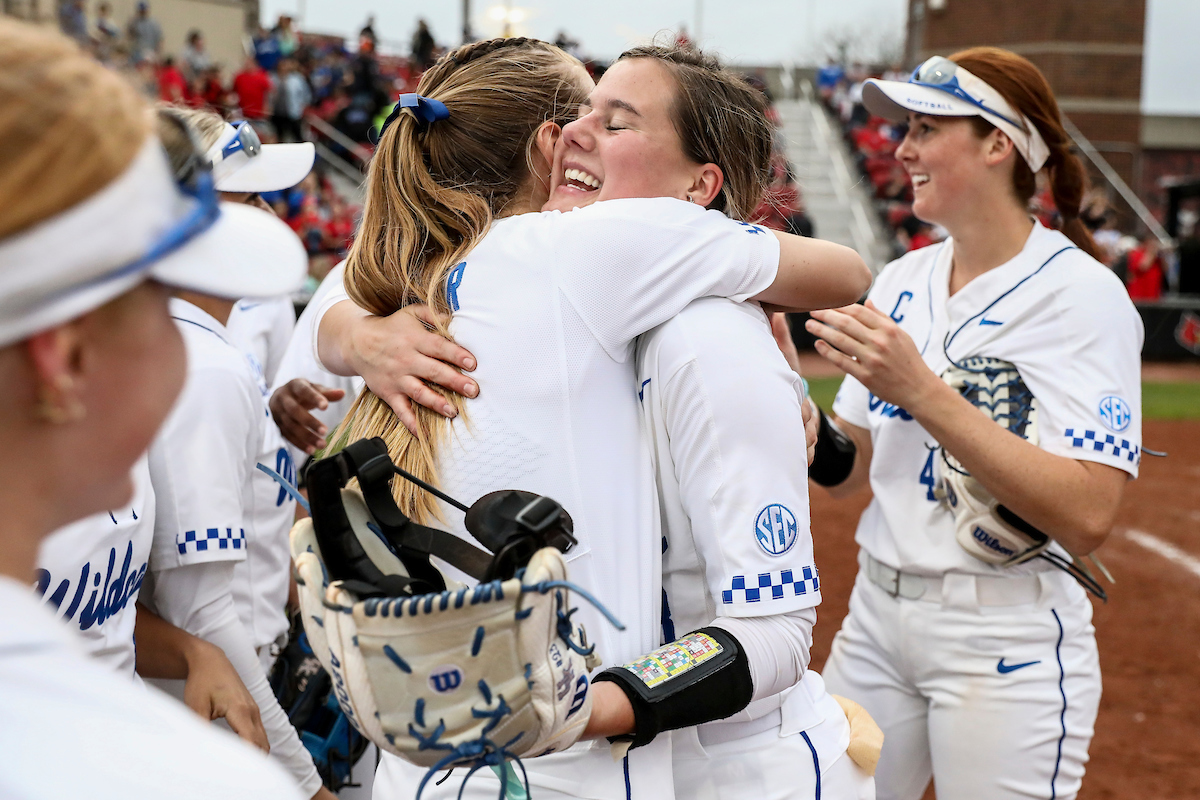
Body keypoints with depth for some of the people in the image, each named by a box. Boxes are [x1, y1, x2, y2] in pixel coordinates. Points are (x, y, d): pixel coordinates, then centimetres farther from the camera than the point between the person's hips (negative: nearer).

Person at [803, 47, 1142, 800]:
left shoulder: (1081, 293, -12)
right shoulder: (902, 281, 8)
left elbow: (1089, 517, -23)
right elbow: (845, 468, 10)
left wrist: (922, 392, -26)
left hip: (1006, 647, -6)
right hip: (876, 617, 6)